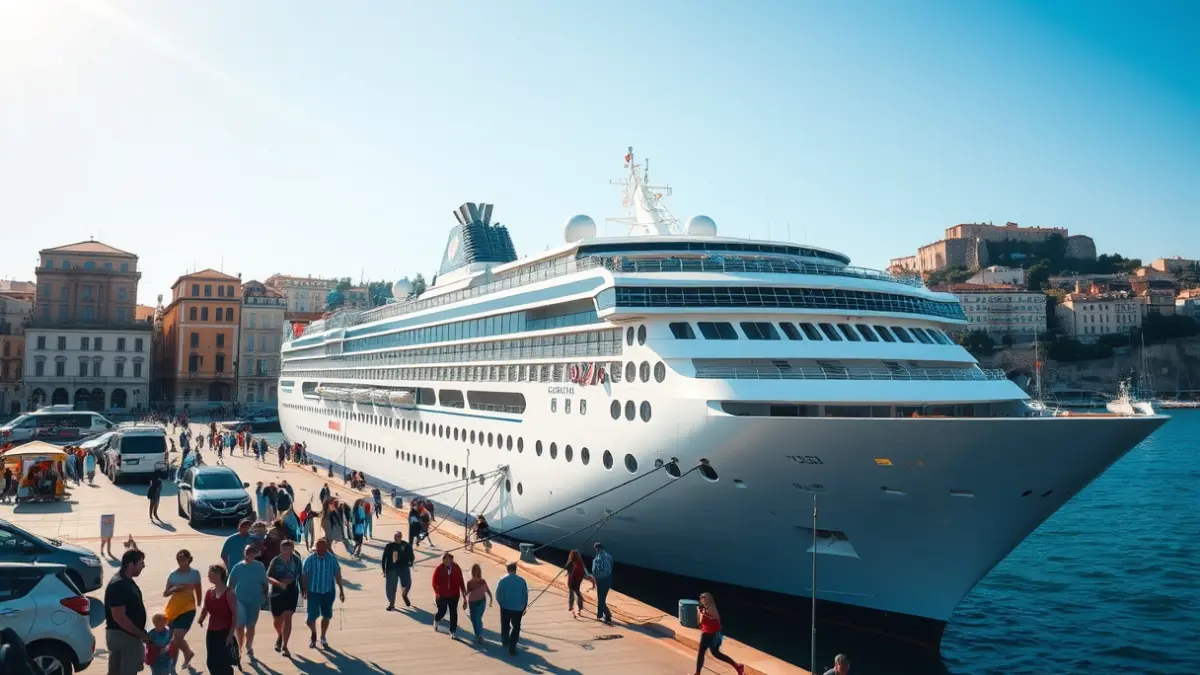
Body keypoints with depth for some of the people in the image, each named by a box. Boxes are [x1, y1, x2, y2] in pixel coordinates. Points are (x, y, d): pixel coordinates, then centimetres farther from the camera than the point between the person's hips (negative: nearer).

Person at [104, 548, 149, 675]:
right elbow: (119, 617, -26)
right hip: (124, 634, -10)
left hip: (120, 634, 10)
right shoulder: (118, 585, -23)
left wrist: (141, 633, 19)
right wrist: (141, 634, -21)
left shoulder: (127, 580, 8)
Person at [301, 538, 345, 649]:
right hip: (313, 592, -2)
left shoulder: (332, 559, -8)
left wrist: (341, 590, 3)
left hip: (328, 592, 2)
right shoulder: (310, 559, -12)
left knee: (327, 616, 11)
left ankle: (323, 637, 32)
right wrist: (304, 590, -10)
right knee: (312, 616, -3)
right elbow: (304, 575, -6)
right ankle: (313, 634, 27)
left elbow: (337, 575, 0)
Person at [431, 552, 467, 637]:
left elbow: (460, 581, 1)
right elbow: (434, 582, -6)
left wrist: (464, 592, 1)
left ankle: (453, 631, 13)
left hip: (454, 594, 2)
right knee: (442, 611, 6)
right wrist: (437, 592, -17)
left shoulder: (456, 568, -4)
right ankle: (436, 621, 41)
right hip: (442, 595, -2)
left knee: (453, 612, 2)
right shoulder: (439, 569, -11)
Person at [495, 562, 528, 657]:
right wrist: (524, 607, 11)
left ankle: (505, 641, 39)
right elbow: (525, 596, -2)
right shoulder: (522, 581, -7)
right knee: (516, 627, 8)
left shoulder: (502, 581, -10)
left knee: (505, 626, 21)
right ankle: (512, 648, 0)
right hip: (518, 609, 0)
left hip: (505, 608, 0)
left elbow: (498, 595, -8)